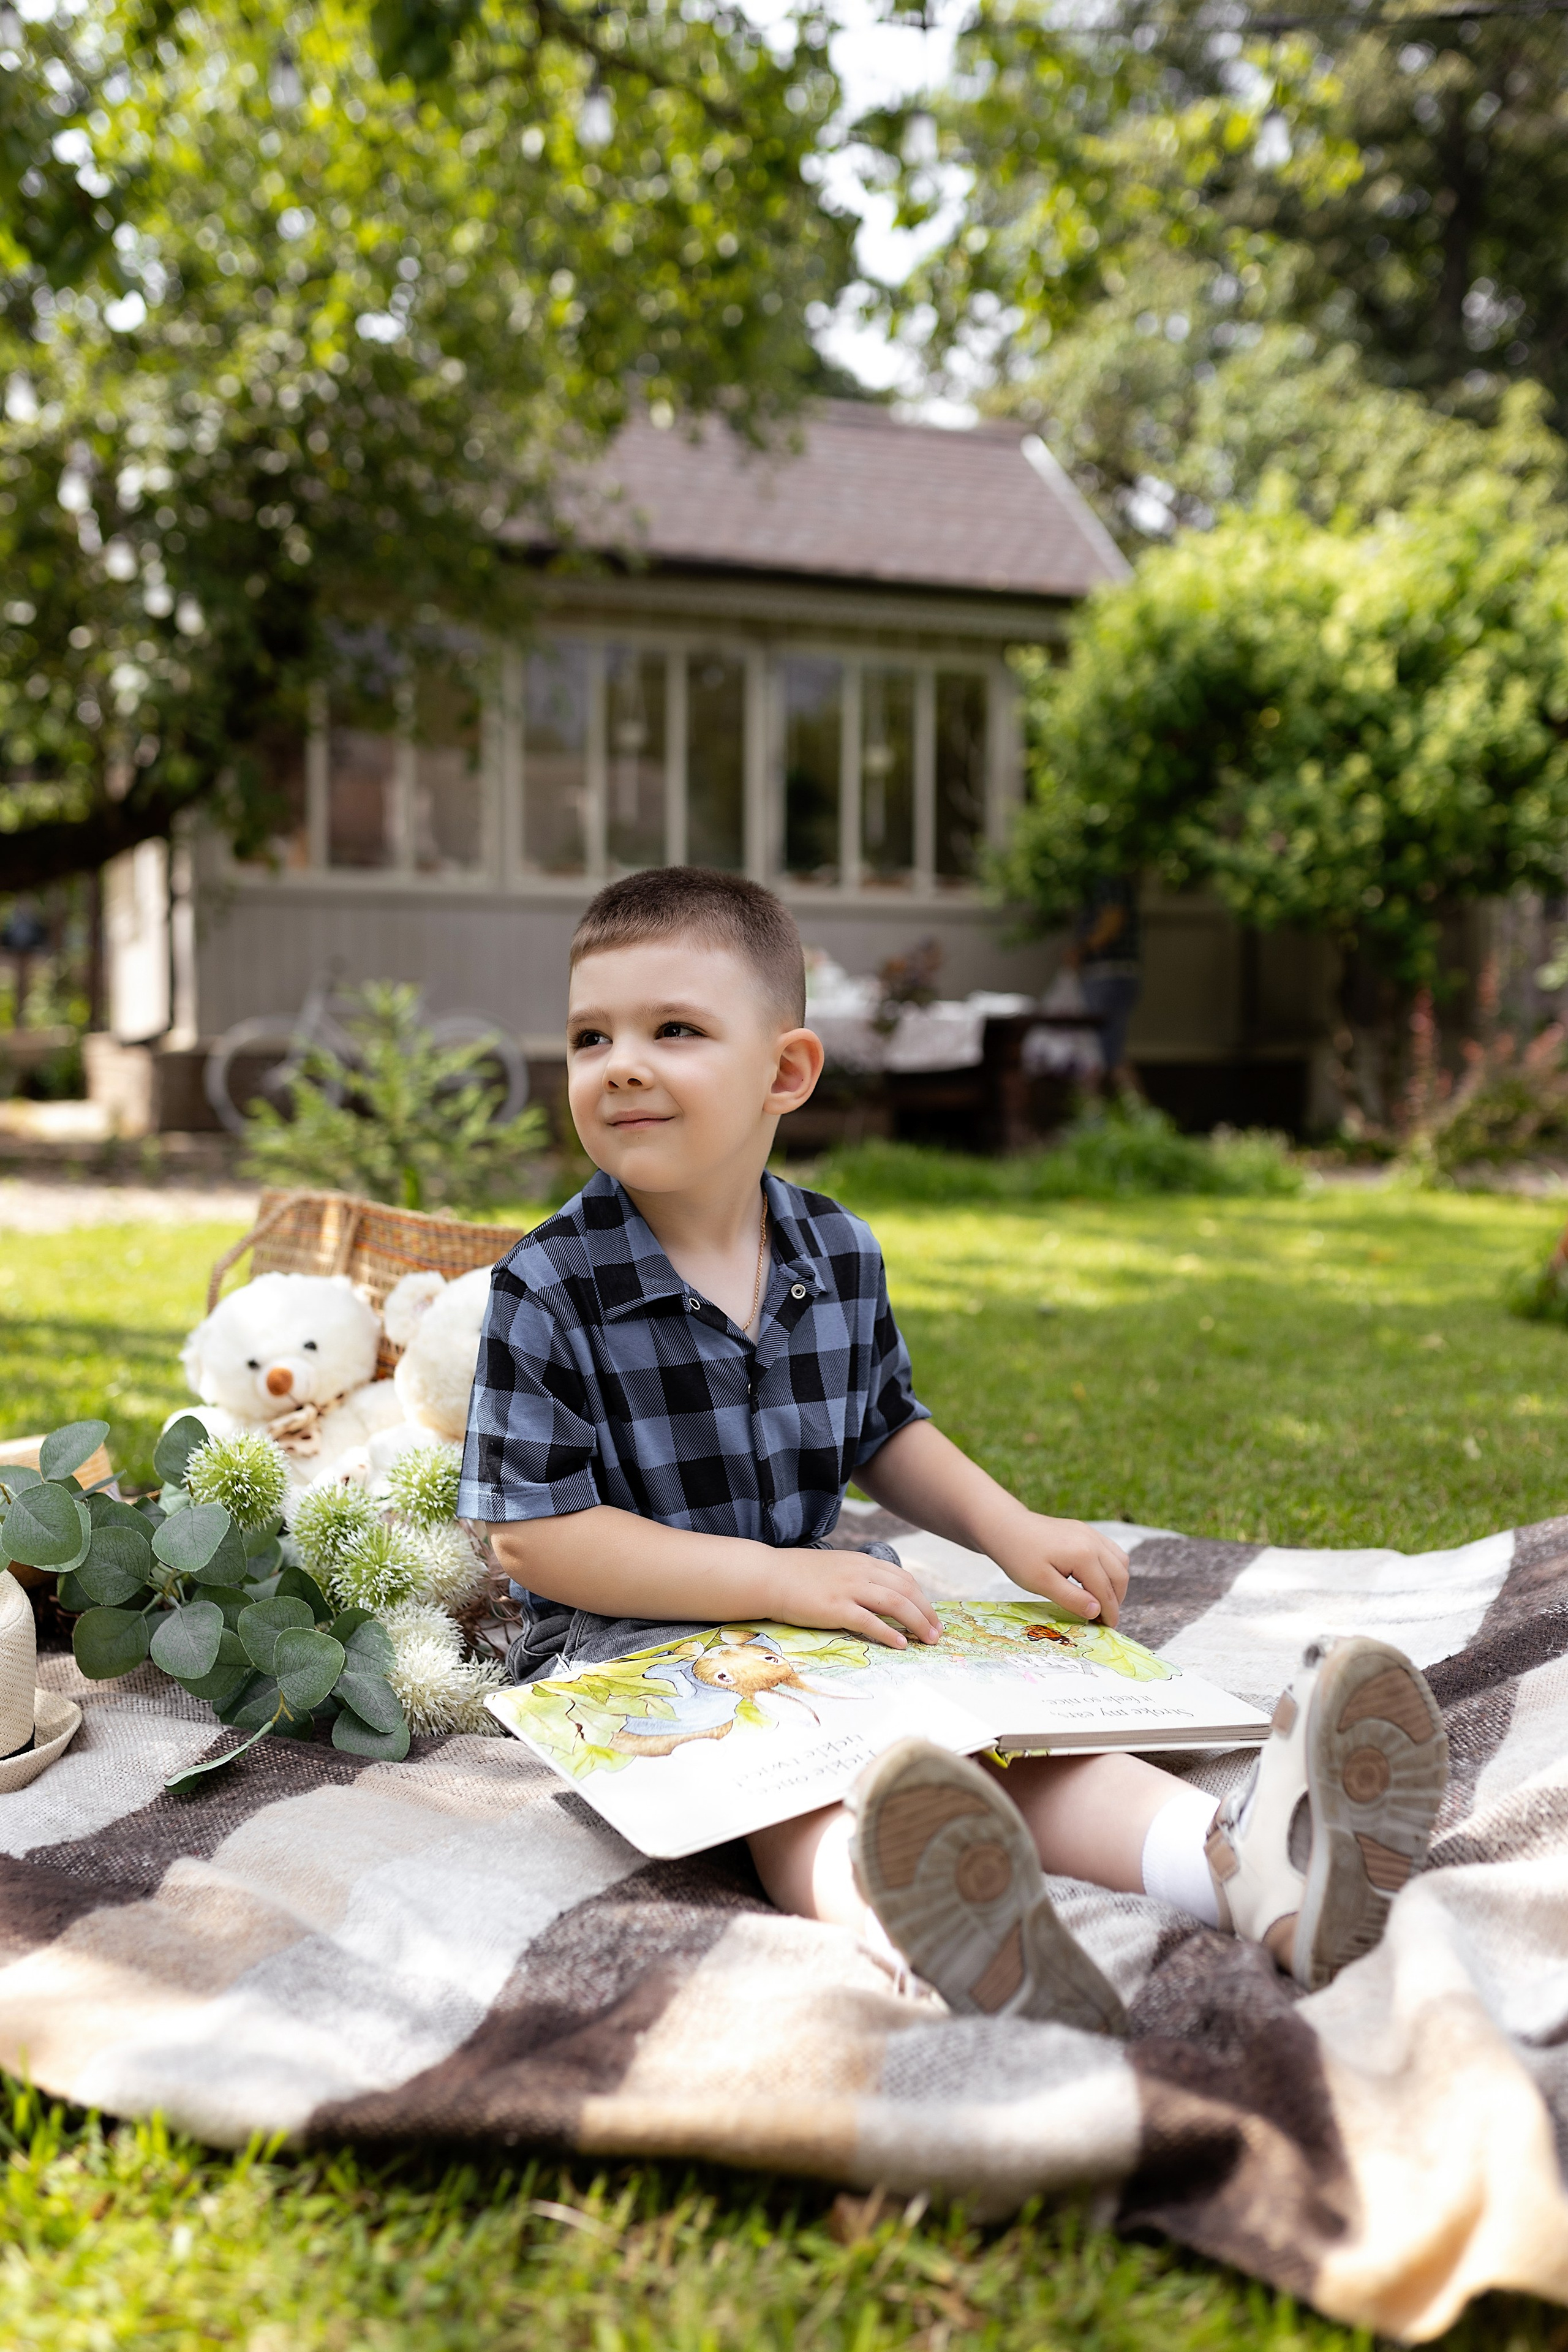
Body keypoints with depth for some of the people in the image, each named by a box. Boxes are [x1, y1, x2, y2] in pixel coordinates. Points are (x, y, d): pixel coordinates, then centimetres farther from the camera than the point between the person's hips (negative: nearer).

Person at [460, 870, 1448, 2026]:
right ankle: (903, 1926, -66)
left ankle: (1246, 1860, -42)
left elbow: (886, 1430, 20)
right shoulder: (547, 1292, -12)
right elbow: (531, 1534, -14)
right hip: (630, 1636, -5)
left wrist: (1008, 1528, 3)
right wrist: (775, 1576, -21)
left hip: (820, 1610, 5)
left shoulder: (841, 1253, 4)